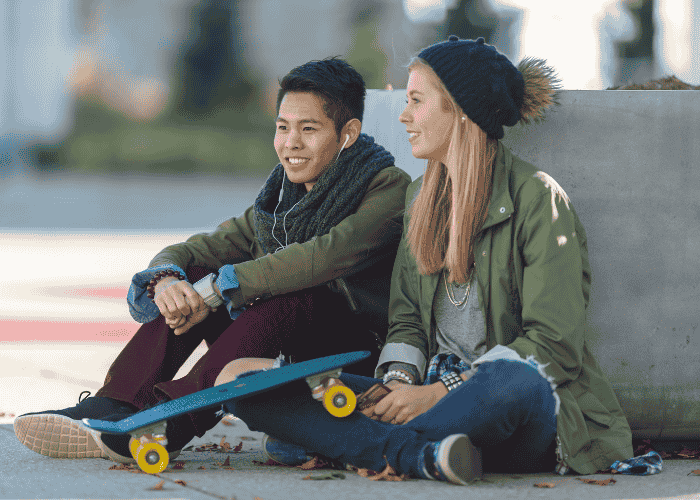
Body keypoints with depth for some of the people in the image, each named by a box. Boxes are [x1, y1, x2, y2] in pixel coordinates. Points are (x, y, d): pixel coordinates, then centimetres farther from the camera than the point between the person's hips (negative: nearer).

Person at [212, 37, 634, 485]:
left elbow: (554, 346, -11)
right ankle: (421, 453, -31)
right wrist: (399, 381, -5)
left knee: (516, 382, -45)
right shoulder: (423, 198, 17)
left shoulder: (537, 198, -5)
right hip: (433, 392, 6)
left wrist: (440, 393, -16)